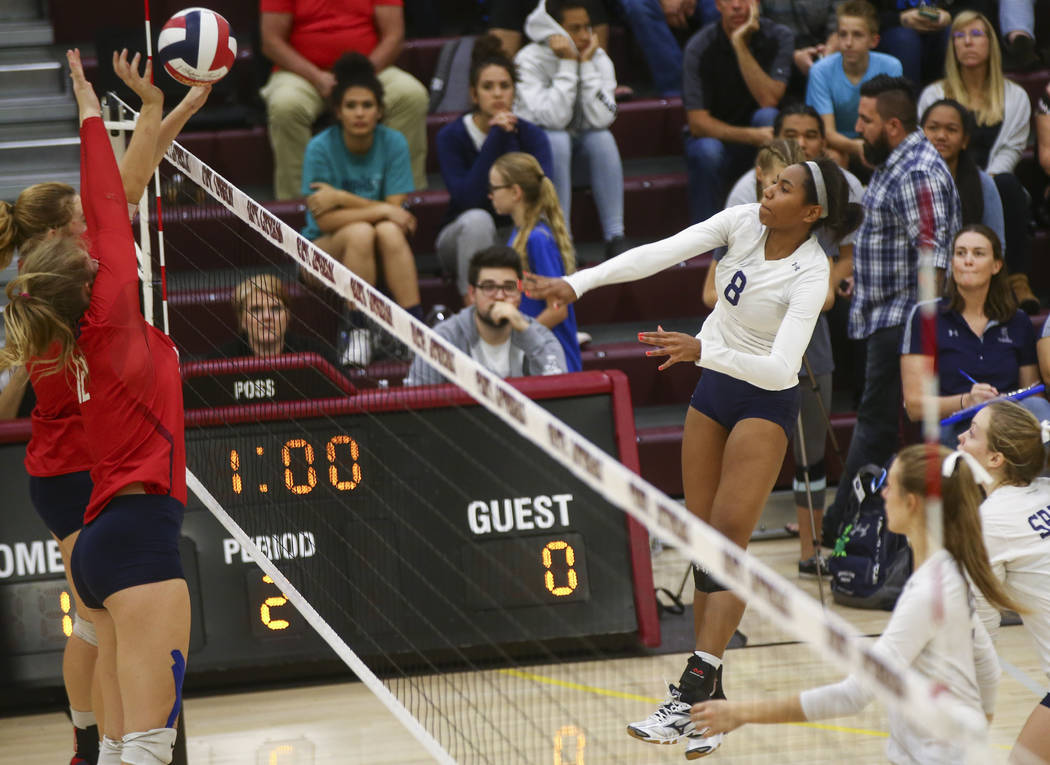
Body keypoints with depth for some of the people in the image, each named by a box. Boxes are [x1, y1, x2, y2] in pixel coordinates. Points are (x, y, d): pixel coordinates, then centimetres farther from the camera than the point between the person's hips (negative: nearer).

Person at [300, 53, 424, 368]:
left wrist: (342, 198, -20)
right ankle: (358, 333, -31)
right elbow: (324, 220, -19)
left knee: (389, 232, -32)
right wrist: (382, 210, -24)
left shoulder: (393, 143, -6)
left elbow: (396, 209, -13)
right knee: (360, 232, -33)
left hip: (380, 258, 2)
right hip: (324, 252, -2)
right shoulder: (320, 148, -13)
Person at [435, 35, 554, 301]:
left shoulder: (531, 135, -6)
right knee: (477, 219, -36)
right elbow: (466, 199, -26)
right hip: (461, 238, -1)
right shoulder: (451, 137, -12)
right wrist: (496, 138, -27)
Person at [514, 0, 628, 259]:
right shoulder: (530, 61, -18)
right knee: (557, 139, -34)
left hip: (579, 153, 3)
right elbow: (554, 119, -31)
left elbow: (601, 118, -22)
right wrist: (567, 64, -29)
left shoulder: (599, 59, -7)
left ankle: (615, 238, -28)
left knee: (602, 138, -28)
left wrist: (587, 64, -23)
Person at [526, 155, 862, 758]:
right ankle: (711, 702, 6)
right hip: (714, 390, 6)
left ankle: (690, 697, -24)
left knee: (727, 539, -17)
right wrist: (577, 283, -23)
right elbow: (658, 255, -13)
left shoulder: (810, 274, -23)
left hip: (766, 402, -6)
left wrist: (703, 351, -43)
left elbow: (781, 367, -31)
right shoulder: (744, 221, -8)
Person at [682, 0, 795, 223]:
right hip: (715, 137, -1)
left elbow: (768, 100, -23)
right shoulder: (701, 46, -13)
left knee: (768, 117, -31)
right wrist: (752, 136, -34)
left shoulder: (779, 37, -9)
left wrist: (740, 45, -28)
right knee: (708, 151, -35)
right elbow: (698, 123, -19)